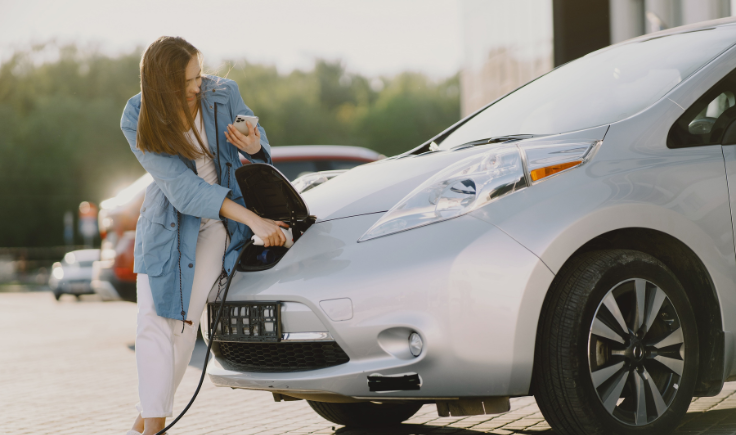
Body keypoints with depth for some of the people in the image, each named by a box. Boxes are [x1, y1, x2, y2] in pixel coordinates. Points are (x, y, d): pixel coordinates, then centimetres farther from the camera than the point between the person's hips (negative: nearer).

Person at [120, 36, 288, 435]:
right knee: (153, 321, -7)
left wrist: (254, 144, -24)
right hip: (166, 222, 0)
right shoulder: (138, 122, -17)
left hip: (218, 222, 0)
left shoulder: (223, 94, -12)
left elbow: (260, 145, 5)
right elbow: (181, 187, -24)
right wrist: (252, 220, -33)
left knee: (184, 318, -10)